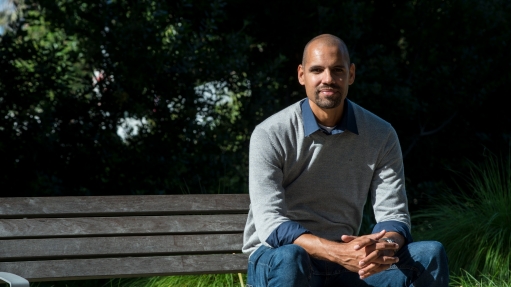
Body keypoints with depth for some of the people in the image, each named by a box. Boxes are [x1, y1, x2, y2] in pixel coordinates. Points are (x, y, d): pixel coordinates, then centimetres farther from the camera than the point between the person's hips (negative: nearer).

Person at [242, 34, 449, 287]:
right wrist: (338, 252, -35)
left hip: (346, 261, 4)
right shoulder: (270, 135, -11)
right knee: (289, 259, -39)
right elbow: (271, 224, -19)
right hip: (276, 258, -4)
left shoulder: (381, 135, 0)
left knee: (430, 255, -18)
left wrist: (384, 248, -29)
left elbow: (394, 216, -3)